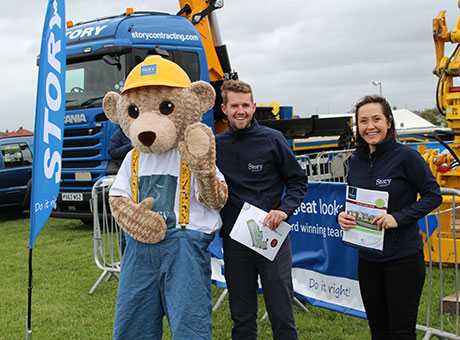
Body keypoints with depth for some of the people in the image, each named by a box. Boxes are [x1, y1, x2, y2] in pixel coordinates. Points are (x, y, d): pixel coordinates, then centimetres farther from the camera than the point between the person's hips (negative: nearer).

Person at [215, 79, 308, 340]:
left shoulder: (272, 140, -1)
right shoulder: (215, 145, 6)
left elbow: (298, 181, 4)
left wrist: (284, 210, -12)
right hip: (234, 241, 3)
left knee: (282, 316, 3)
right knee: (242, 319, 12)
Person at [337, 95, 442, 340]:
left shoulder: (405, 156, -11)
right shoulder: (356, 161, 6)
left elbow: (433, 195, -10)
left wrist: (399, 217, -22)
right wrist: (342, 215, -5)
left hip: (404, 257, -6)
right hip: (367, 258, 6)